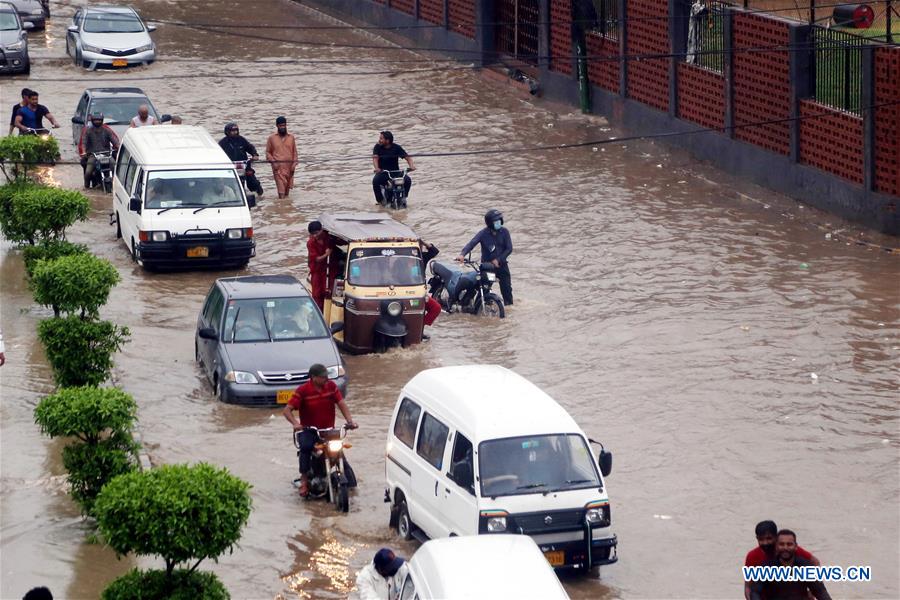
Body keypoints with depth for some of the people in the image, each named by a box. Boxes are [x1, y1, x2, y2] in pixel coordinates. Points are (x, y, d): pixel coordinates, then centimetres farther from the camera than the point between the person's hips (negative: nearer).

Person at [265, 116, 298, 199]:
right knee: (281, 189, -13)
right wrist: (273, 162, -8)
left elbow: (294, 152, 12)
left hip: (289, 167, 3)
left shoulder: (291, 137, 10)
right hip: (278, 167, -3)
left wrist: (294, 163, -1)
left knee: (287, 186, 7)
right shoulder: (272, 138, 5)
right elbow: (268, 152, 7)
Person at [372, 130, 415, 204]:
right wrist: (377, 168, -34)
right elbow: (375, 158, -15)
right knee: (375, 180, -32)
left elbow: (407, 157, -5)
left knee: (407, 180, -23)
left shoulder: (396, 147, -3)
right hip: (382, 172, 0)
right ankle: (379, 199, -9)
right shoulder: (378, 147, -2)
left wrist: (411, 165, -25)